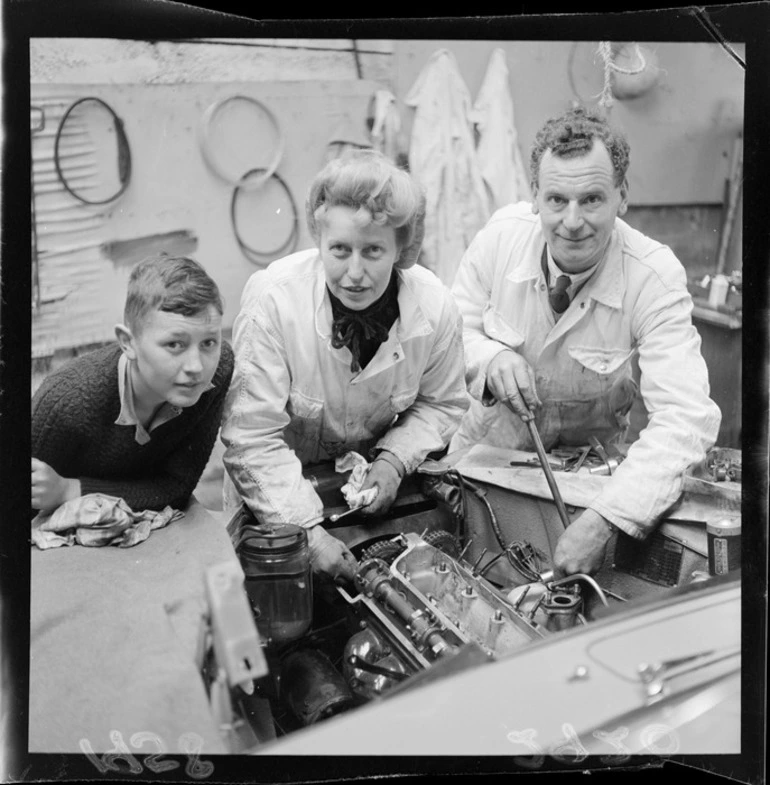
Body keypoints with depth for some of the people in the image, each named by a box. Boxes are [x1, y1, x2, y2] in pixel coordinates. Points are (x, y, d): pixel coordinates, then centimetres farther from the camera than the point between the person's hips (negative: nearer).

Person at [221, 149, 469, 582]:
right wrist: (306, 529, -31)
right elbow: (252, 437, -25)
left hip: (373, 480, 3)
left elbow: (441, 403, 0)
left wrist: (393, 462, -16)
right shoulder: (272, 299, -29)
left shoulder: (437, 307, -19)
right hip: (279, 486, -2)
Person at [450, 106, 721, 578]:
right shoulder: (503, 234, -17)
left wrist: (602, 520, -44)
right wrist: (489, 357, -28)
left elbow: (686, 417, -32)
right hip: (489, 444, 1)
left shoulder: (656, 278, -24)